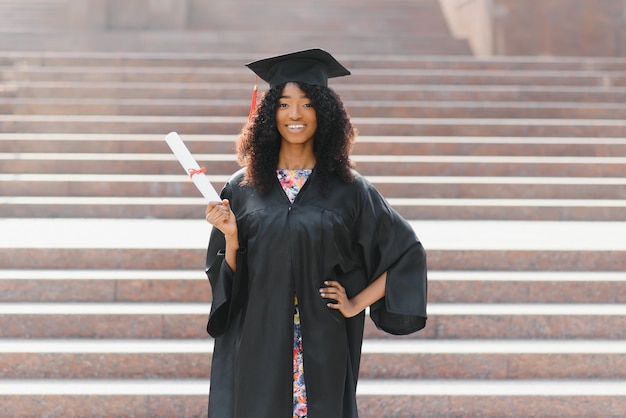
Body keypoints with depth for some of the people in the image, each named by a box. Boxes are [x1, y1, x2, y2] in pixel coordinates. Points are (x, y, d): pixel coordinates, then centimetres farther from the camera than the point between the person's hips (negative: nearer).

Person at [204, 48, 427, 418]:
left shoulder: (347, 189, -1)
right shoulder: (242, 188, 3)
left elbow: (408, 253, 5)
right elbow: (226, 281, 5)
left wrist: (357, 304, -1)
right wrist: (230, 238, -12)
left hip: (323, 350, -1)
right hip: (258, 348, 1)